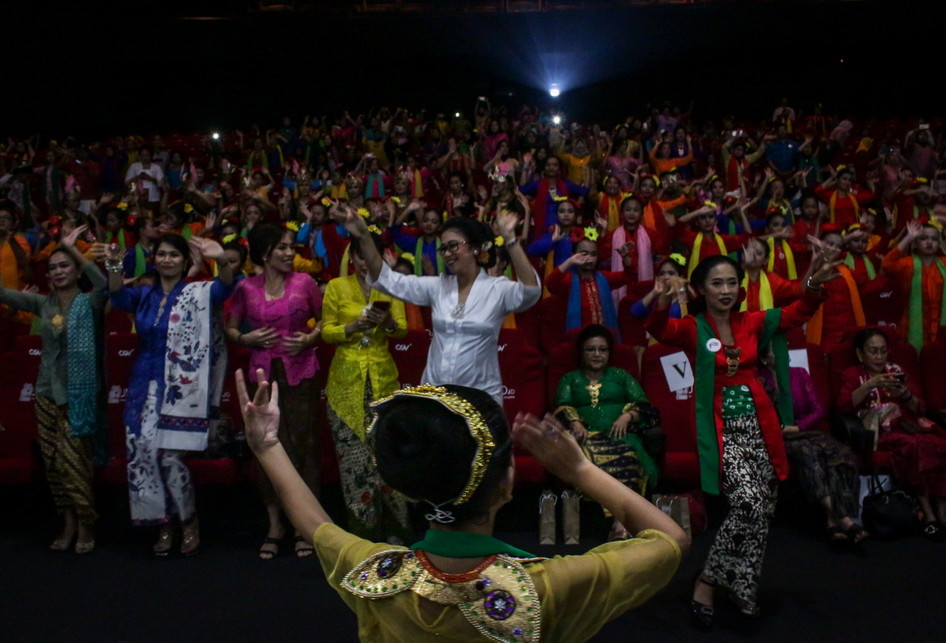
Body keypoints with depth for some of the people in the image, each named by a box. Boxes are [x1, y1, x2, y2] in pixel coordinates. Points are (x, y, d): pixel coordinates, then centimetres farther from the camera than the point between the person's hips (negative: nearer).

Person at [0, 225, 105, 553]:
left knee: (73, 462, -4)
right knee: (54, 464, 9)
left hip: (79, 395, -5)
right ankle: (68, 524, 21)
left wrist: (72, 247, -27)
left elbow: (105, 283, -28)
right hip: (47, 394, 5)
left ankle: (85, 526, 11)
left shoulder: (89, 303, -7)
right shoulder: (43, 303, 7)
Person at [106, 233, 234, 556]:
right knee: (143, 452, 4)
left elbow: (224, 288, -23)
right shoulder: (144, 294, 9)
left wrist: (221, 261, -44)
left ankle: (189, 521, 15)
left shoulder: (196, 293, -2)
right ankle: (165, 525, 21)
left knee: (168, 454, -9)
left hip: (178, 387, -5)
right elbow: (118, 297, -11)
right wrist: (114, 266, -32)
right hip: (145, 384, 5)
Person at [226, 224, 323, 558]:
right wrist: (246, 339, -8)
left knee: (303, 443, 0)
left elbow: (325, 319, 11)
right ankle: (274, 525, 20)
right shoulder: (246, 288, 3)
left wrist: (310, 337, -7)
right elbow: (230, 328, 12)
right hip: (263, 373, 1)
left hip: (299, 372, -1)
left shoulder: (304, 282, 1)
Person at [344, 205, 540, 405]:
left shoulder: (498, 289, -7)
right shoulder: (437, 286, 5)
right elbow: (387, 279, 1)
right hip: (434, 392, 4)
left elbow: (530, 289, -27)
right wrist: (363, 238, -12)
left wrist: (510, 239, -36)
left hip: (480, 396, -4)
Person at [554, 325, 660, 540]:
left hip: (620, 434, 0)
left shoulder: (621, 376, 29)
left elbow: (643, 404, 15)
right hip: (587, 436, 0)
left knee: (628, 456, -38)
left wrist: (627, 416, -7)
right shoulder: (570, 379, 28)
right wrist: (575, 423, -12)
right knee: (589, 456, -39)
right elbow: (563, 407, 10)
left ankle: (621, 523, -49)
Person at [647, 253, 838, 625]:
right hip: (721, 426, -5)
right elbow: (659, 329, -24)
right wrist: (663, 302, -45)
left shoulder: (752, 323, 9)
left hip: (757, 423, 6)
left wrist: (814, 286, -9)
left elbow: (796, 314, 11)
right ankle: (708, 580, -2)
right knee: (749, 504, -21)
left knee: (763, 510, 8)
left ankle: (737, 583, 29)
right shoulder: (693, 328, -5)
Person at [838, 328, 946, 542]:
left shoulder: (896, 371, 25)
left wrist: (905, 395, -3)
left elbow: (919, 408, 19)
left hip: (909, 425, 4)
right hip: (881, 431, -4)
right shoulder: (852, 375, 14)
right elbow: (844, 406, -6)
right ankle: (928, 514, -27)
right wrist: (871, 384, -15)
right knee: (914, 446, -36)